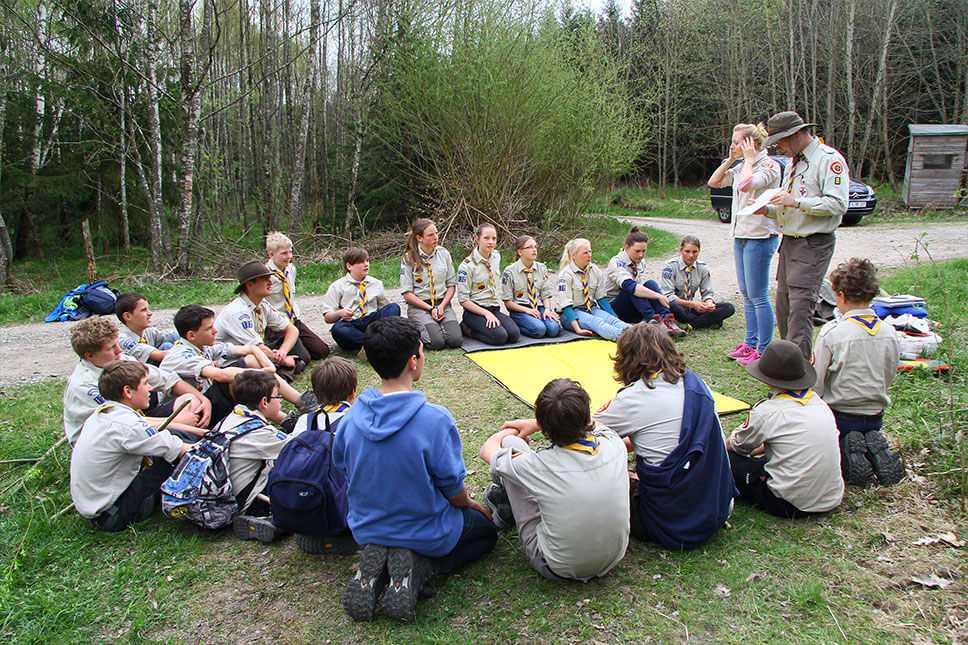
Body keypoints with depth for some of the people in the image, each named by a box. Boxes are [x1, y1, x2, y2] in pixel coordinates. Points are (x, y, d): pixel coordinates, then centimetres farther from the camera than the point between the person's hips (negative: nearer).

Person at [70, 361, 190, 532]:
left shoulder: (102, 411, 1)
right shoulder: (127, 426, -25)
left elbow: (148, 431, 11)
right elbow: (181, 451, -20)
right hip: (109, 516, -8)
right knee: (175, 460, -11)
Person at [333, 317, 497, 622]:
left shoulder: (351, 418, -13)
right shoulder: (435, 419, -28)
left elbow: (344, 473, 1)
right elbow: (452, 486, -17)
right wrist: (471, 505, 7)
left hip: (367, 530, 5)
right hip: (427, 535, -5)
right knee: (485, 529, 24)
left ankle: (372, 571, 3)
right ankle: (417, 569, -3)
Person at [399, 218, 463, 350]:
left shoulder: (443, 253, 4)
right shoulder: (408, 258, -6)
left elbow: (452, 285, 7)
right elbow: (407, 293, -8)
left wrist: (442, 306, -9)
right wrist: (430, 309, -14)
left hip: (442, 303, 3)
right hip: (419, 306, -3)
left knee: (455, 340, -19)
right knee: (437, 342, -25)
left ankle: (438, 325, 12)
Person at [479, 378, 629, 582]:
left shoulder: (538, 465, -25)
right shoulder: (613, 445, -16)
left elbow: (487, 450, -3)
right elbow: (587, 422, 11)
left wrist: (510, 432, 18)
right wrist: (534, 424, 19)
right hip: (611, 563, 4)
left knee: (511, 443, -3)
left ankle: (506, 510, 26)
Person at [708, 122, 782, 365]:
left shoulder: (769, 166, -12)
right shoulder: (742, 166, 13)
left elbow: (745, 185, -29)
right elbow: (714, 182, 13)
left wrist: (749, 159, -15)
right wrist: (730, 159, 5)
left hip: (760, 236, -9)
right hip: (741, 234, 9)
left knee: (758, 296, -5)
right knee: (746, 294, 14)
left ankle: (763, 350, 3)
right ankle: (750, 343, 25)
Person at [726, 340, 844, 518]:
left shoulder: (766, 411, -14)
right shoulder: (818, 402, 3)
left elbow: (734, 446, 4)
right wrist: (760, 449, 28)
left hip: (792, 505, -6)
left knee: (729, 458, 5)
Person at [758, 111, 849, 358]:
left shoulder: (829, 159, -9)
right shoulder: (794, 162, 19)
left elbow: (837, 204, -18)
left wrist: (796, 201, -21)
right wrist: (767, 209, 7)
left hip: (813, 244, -9)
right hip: (789, 242, 9)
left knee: (800, 307, -14)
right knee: (783, 305, 11)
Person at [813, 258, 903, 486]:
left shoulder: (831, 333, -20)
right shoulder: (889, 333, -5)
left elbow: (816, 384, -14)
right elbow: (887, 380, 7)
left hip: (839, 416, -5)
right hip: (875, 418, 5)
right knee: (869, 432, 34)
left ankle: (845, 451, -10)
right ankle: (874, 448, -2)